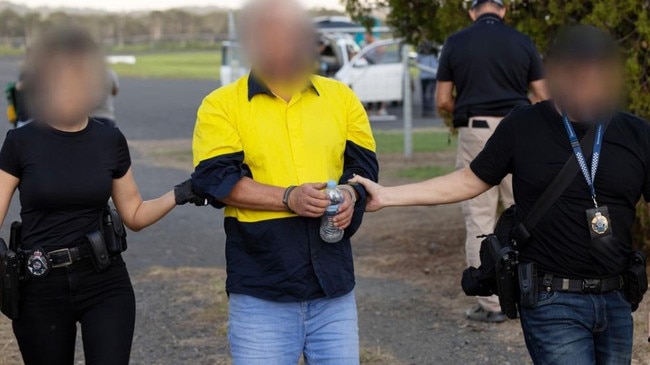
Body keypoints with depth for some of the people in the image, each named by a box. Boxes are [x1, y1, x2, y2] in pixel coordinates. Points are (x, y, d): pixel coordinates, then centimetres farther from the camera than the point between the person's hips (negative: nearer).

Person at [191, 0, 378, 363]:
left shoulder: (341, 97, 10)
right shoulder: (221, 105, 0)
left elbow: (364, 163, 10)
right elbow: (215, 178, -10)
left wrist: (350, 193, -13)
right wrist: (288, 198, -21)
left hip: (334, 284, 3)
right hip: (261, 291, -3)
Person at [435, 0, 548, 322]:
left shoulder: (455, 43, 3)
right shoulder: (522, 42, 5)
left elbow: (443, 101, 3)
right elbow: (542, 98, 5)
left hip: (475, 134, -1)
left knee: (479, 220, 3)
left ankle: (491, 304, 3)